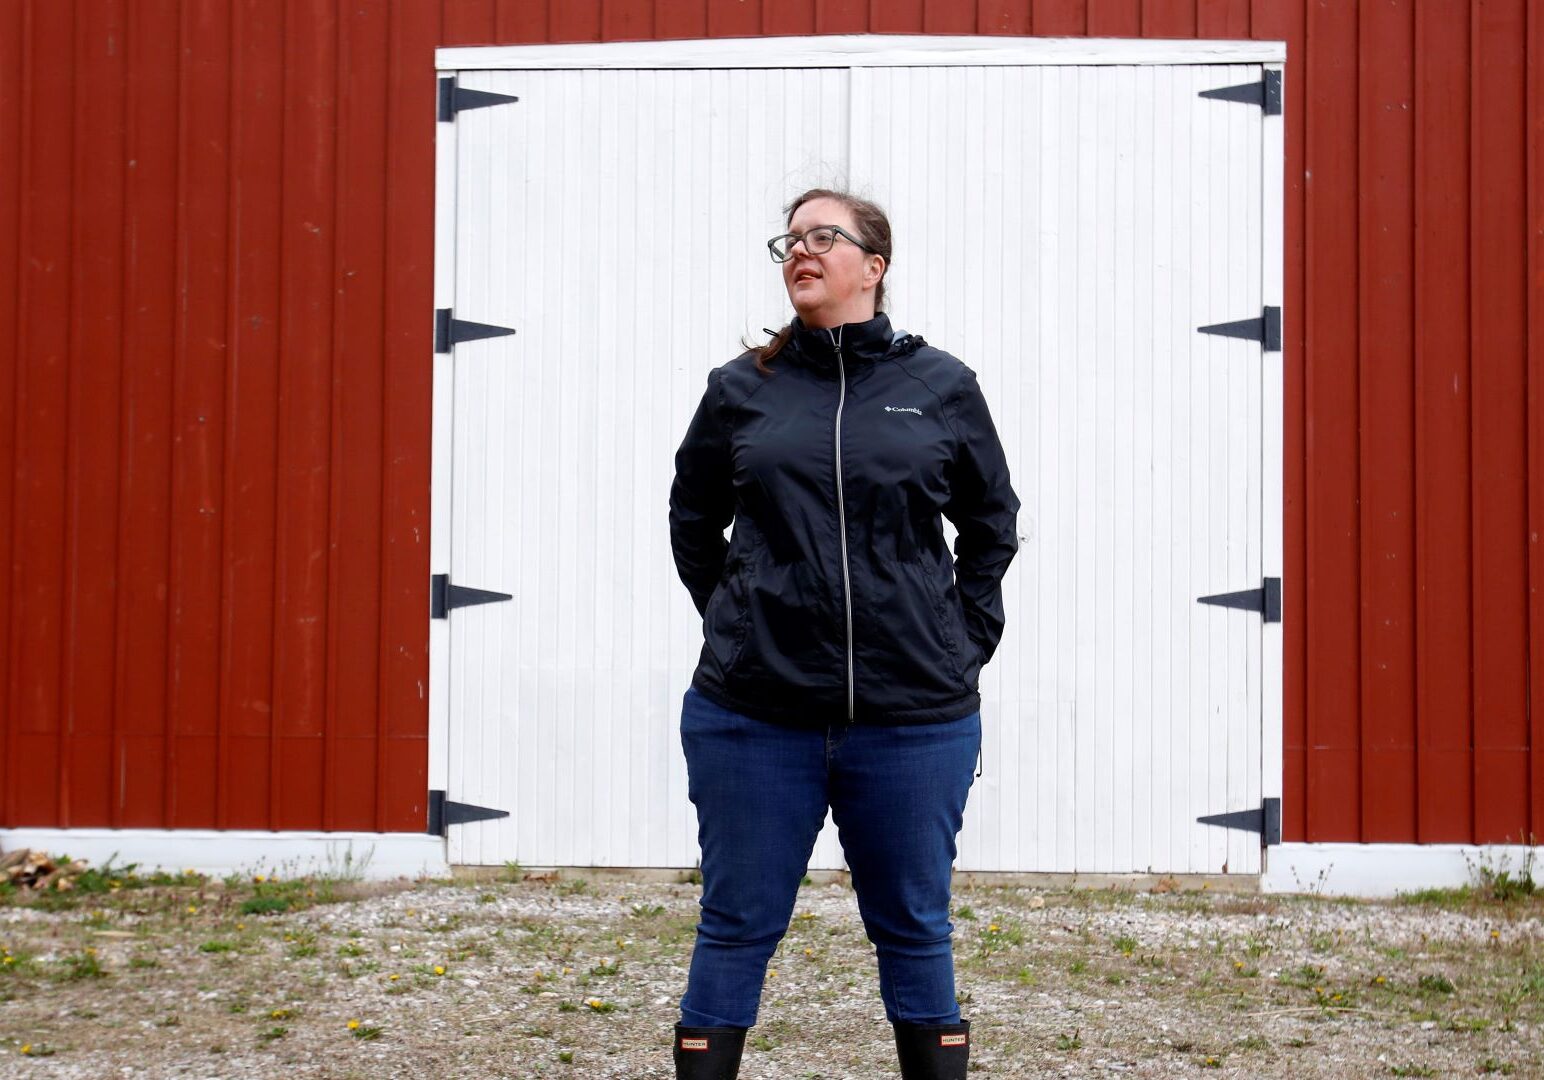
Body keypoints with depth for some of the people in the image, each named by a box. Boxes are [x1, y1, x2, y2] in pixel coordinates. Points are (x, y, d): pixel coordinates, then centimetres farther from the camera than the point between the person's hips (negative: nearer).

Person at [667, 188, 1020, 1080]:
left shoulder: (941, 386, 4)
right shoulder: (742, 390, 4)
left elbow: (993, 524, 16)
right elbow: (693, 522, 17)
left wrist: (964, 638, 10)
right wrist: (737, 620, 10)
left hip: (914, 716, 0)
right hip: (755, 714, 0)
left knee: (914, 928, 10)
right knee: (738, 928, 7)